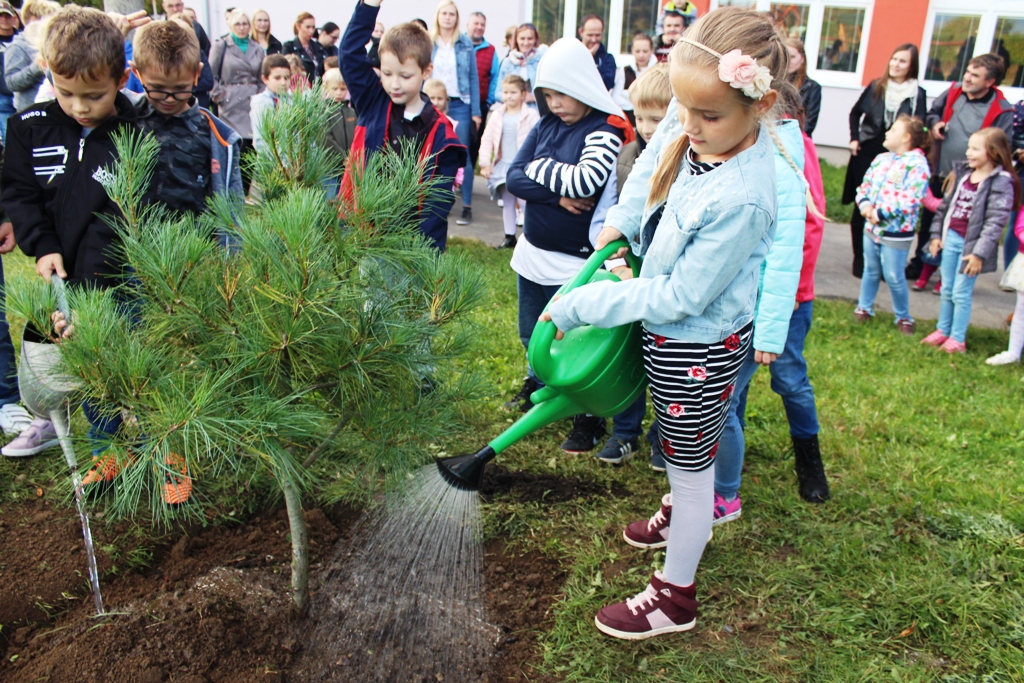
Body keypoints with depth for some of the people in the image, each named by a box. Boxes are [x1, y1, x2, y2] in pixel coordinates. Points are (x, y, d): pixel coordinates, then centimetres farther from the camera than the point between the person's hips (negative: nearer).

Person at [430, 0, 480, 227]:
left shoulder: (465, 44, 3)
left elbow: (473, 78, 2)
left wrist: (476, 111, -4)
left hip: (460, 105, -2)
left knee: (463, 156, -4)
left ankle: (467, 207, 0)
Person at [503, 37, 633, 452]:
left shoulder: (606, 130, -14)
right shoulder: (546, 124, 4)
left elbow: (585, 180, -30)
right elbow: (514, 178, -3)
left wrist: (540, 168, -13)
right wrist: (557, 194, -18)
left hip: (573, 262, -7)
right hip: (532, 252, 7)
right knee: (532, 336, 21)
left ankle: (589, 419, 18)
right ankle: (537, 386, 45)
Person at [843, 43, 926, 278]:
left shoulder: (918, 94, -1)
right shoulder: (876, 86, 5)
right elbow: (855, 113, 17)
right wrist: (854, 139, 7)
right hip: (866, 154, 2)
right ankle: (860, 259, 13)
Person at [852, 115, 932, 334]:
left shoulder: (917, 164, -14)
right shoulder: (881, 159, 9)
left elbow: (910, 199, -22)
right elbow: (866, 184, 12)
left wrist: (881, 213, -22)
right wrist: (864, 203, -9)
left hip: (896, 232, -6)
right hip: (872, 227, 6)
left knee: (894, 276, 0)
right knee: (871, 270, 17)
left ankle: (903, 317, 16)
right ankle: (864, 308, 32)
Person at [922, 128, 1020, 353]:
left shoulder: (1001, 182, -14)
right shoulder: (961, 173, 6)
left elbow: (995, 222, -17)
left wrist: (979, 253, -20)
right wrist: (936, 234, 11)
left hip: (971, 244, -6)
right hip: (951, 238, 6)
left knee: (961, 292, 0)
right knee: (946, 289, 15)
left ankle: (957, 339, 11)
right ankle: (942, 330, 28)